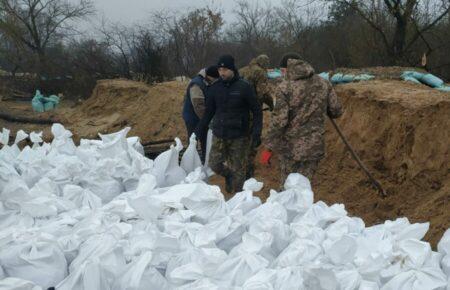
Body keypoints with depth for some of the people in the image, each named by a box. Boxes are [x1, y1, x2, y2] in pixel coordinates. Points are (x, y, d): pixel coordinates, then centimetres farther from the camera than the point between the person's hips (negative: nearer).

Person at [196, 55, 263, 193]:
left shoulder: (244, 87, -8)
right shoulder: (215, 88, 3)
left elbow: (257, 111, -5)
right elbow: (209, 111, 15)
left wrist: (256, 133, -12)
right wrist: (200, 130, 10)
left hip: (239, 136, -4)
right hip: (219, 135, 4)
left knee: (238, 168, 2)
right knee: (214, 164, 4)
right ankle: (229, 176, 34)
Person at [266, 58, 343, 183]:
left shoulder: (285, 88, -13)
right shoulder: (324, 84, 0)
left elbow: (278, 120, -16)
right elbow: (336, 111, 5)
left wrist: (270, 147, -7)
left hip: (290, 147, -3)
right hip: (314, 147, 3)